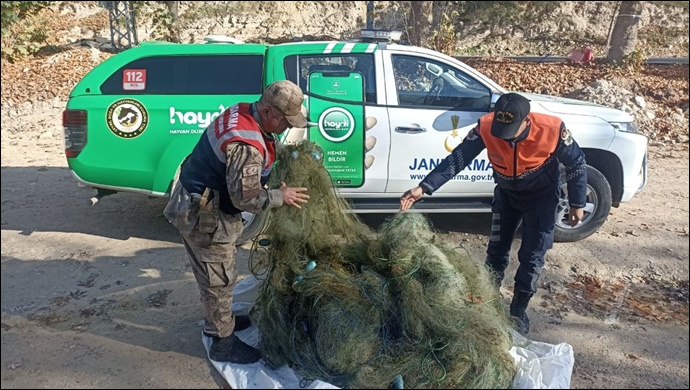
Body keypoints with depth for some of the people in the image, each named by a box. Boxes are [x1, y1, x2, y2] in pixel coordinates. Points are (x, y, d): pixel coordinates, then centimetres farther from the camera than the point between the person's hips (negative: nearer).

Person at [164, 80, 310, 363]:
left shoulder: (240, 112, -1)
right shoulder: (248, 146, -32)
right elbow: (246, 199, -26)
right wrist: (280, 197, -12)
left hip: (194, 202, 10)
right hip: (204, 215, -10)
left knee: (212, 275, 25)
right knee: (219, 279, 5)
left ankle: (218, 320, 44)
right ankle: (223, 343, 22)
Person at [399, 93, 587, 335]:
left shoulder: (552, 130, -31)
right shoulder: (486, 127, -28)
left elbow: (576, 164, -14)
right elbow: (458, 158, -29)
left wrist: (577, 204, -6)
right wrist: (424, 187, -39)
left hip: (541, 196, -2)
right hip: (506, 193, 2)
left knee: (532, 257, 0)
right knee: (496, 251, 9)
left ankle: (518, 311, 20)